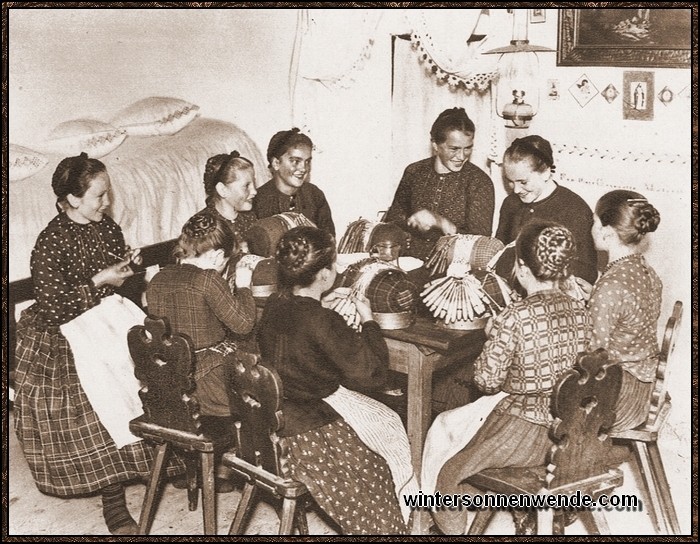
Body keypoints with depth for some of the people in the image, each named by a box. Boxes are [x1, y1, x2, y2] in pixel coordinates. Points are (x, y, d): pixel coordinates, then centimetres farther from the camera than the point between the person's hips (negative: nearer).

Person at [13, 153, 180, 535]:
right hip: (66, 340, -6)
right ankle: (113, 501, 1)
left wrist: (129, 265, -4)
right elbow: (52, 308, -21)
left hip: (111, 320, 6)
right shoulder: (51, 243, -17)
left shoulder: (107, 227, 4)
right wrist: (99, 281, -19)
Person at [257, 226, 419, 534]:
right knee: (387, 427, 16)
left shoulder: (274, 305, -5)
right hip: (304, 430, -8)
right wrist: (368, 320, -9)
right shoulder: (323, 323, -28)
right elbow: (371, 373, -19)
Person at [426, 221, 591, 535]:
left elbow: (487, 381, -16)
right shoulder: (581, 312, -5)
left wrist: (492, 338, 0)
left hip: (523, 432, -7)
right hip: (569, 433, 7)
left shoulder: (514, 318, -23)